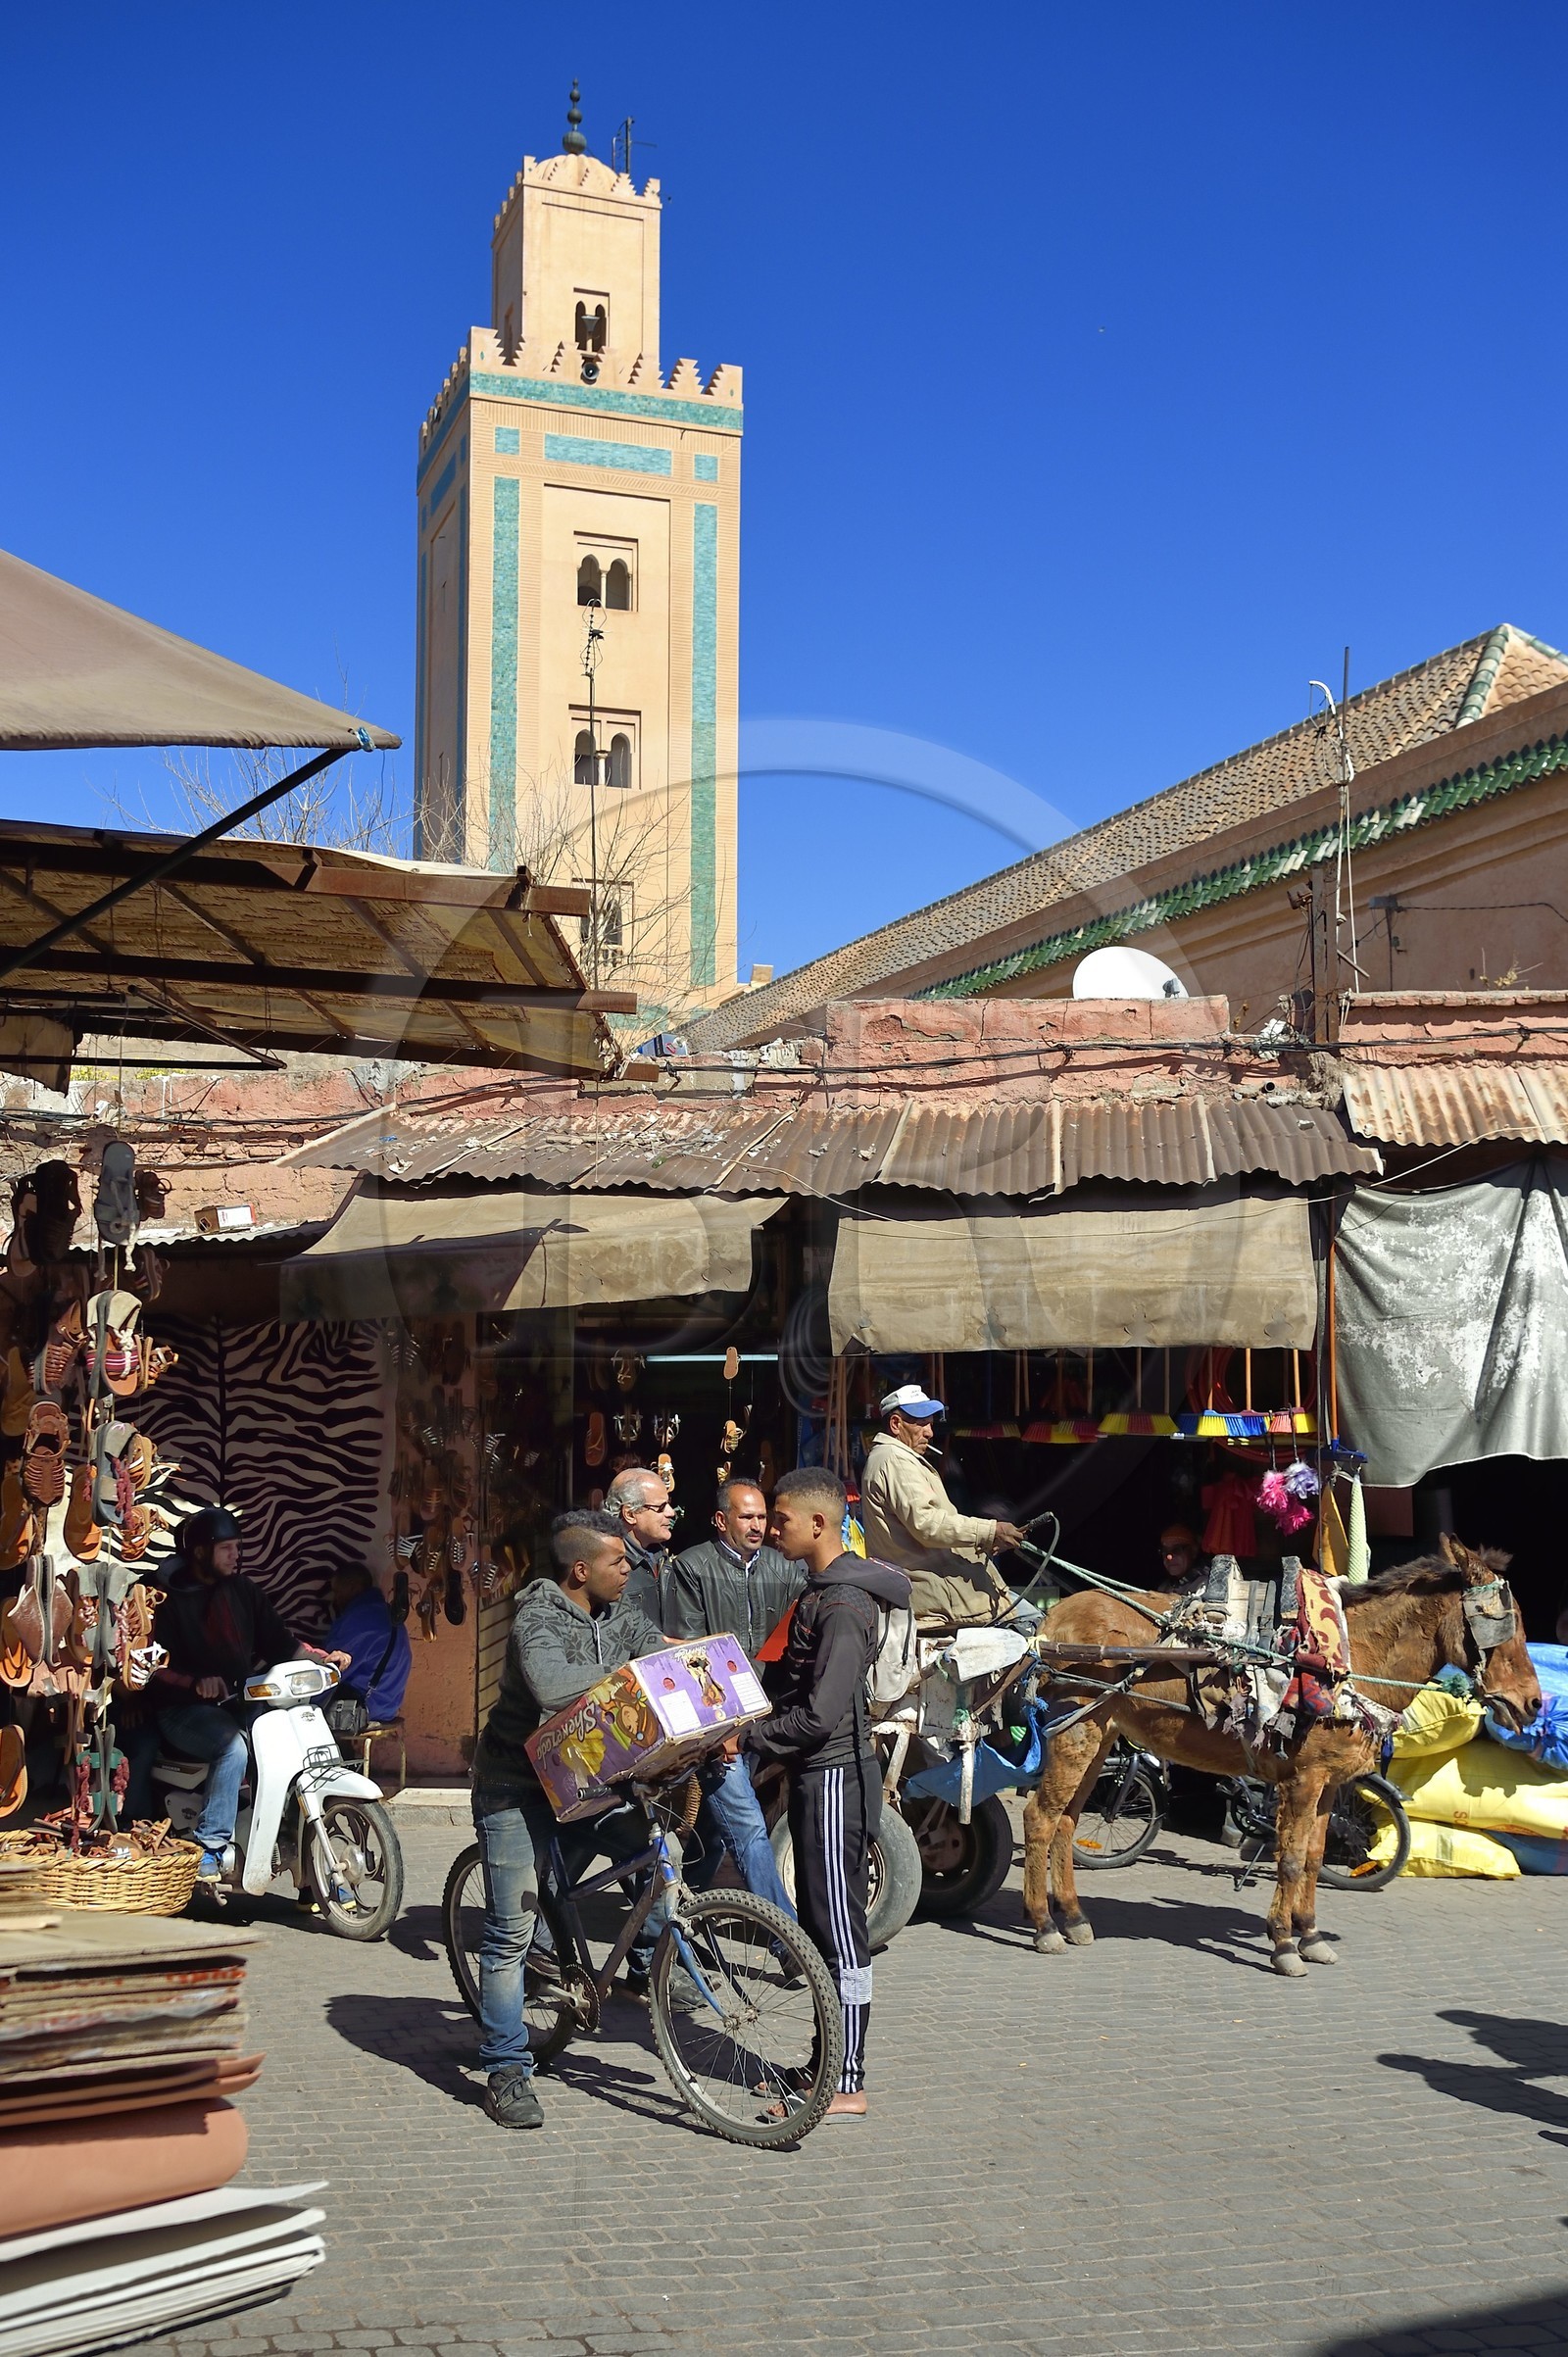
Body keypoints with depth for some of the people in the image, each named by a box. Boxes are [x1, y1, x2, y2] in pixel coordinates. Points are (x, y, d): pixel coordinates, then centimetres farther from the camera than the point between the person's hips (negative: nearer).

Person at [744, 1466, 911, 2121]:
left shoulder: (845, 1603, -20)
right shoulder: (820, 1588, 13)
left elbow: (821, 1713, -24)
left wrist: (746, 1737, -17)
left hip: (834, 1773, -10)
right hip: (817, 1771, 10)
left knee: (839, 1930, -4)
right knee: (820, 1926, 15)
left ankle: (848, 2086, 2)